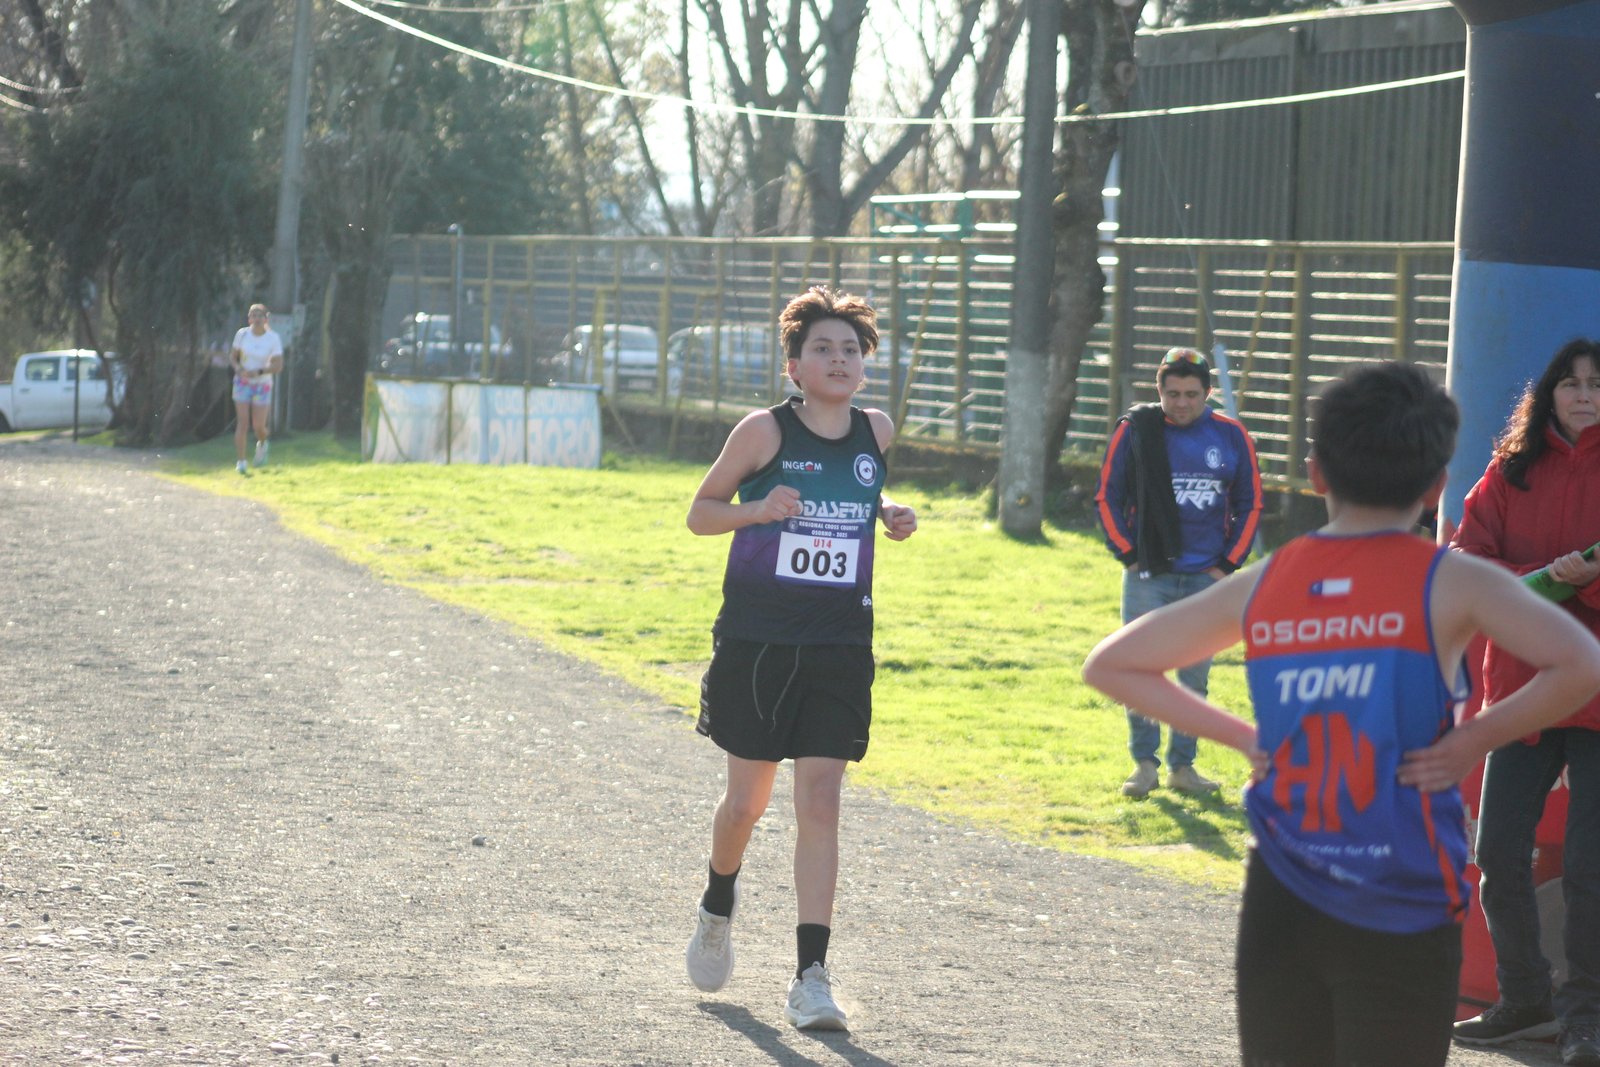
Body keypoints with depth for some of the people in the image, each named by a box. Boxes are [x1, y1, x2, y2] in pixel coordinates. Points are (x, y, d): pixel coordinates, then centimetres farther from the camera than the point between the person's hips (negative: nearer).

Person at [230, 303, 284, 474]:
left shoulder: (273, 338, -10)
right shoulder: (242, 334, -5)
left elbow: (278, 366, -11)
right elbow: (232, 356, 6)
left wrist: (258, 372, -23)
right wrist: (238, 367, -15)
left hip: (263, 384, -1)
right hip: (243, 382, 1)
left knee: (259, 426, -4)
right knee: (243, 422, -11)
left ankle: (262, 444, 33)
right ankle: (241, 462, -6)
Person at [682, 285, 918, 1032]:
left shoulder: (876, 431, 3)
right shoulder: (764, 430, -8)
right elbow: (699, 512, -1)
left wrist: (888, 515, 3)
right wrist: (757, 509, -20)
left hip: (839, 648, 2)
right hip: (755, 642, -2)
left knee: (819, 802, -7)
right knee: (748, 798, 9)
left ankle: (811, 976, -7)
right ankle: (718, 908, 41)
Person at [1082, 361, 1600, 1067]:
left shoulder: (1260, 587, 5)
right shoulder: (1449, 584, -7)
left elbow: (1109, 666, 13)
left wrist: (1241, 736, 9)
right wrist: (1477, 739, -9)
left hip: (1280, 908, 4)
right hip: (1402, 923, -4)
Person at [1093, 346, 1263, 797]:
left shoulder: (1230, 436, 2)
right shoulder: (1134, 431, -2)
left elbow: (1249, 504, 10)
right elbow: (1108, 497, 4)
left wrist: (1228, 564, 3)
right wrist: (1127, 555, -3)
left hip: (1206, 577, 2)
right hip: (1148, 576, -2)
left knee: (1196, 675, 7)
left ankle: (1182, 765, 16)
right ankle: (1144, 763, 5)